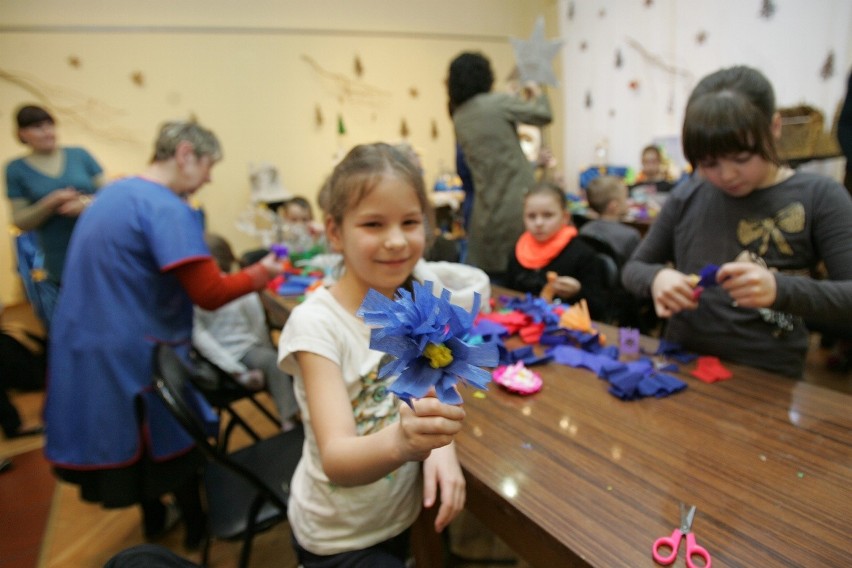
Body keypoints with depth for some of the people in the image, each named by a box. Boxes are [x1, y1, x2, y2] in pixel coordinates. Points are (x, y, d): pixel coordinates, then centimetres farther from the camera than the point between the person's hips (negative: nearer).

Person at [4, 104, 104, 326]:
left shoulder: (80, 155, 6)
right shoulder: (16, 169, 4)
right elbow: (20, 221, 2)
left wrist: (88, 202, -16)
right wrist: (51, 203, -16)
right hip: (61, 264, 0)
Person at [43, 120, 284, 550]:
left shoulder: (114, 192, 9)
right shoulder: (168, 209, -22)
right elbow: (209, 293, -27)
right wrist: (260, 274, -12)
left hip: (84, 343, 9)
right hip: (135, 354, -9)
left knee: (133, 436, 24)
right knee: (173, 439, 12)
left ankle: (154, 518, 44)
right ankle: (196, 527, 33)